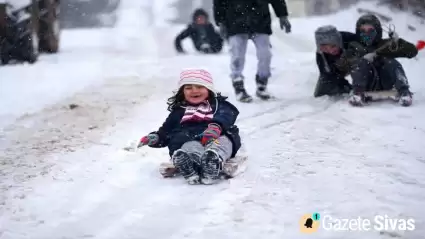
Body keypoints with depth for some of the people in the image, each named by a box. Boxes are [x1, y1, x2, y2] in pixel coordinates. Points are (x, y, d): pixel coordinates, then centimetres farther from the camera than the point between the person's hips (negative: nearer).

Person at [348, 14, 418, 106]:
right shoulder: (355, 47, 11)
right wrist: (363, 57, -21)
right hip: (367, 85, -1)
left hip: (385, 83, 1)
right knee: (362, 63, -22)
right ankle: (358, 93, -38)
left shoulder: (385, 44, 12)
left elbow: (412, 51, 6)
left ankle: (404, 92, -35)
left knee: (392, 63, -21)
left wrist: (398, 41, -13)